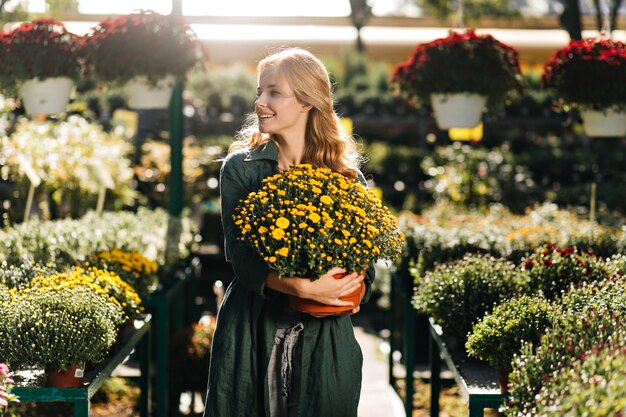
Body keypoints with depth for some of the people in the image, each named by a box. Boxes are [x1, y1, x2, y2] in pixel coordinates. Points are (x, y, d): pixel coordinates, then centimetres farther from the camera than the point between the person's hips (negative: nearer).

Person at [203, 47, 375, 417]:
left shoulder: (346, 174, 6)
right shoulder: (241, 168, 1)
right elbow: (241, 255, -8)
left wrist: (357, 287, -14)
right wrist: (302, 287, -23)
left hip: (325, 333, 1)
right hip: (254, 329, -1)